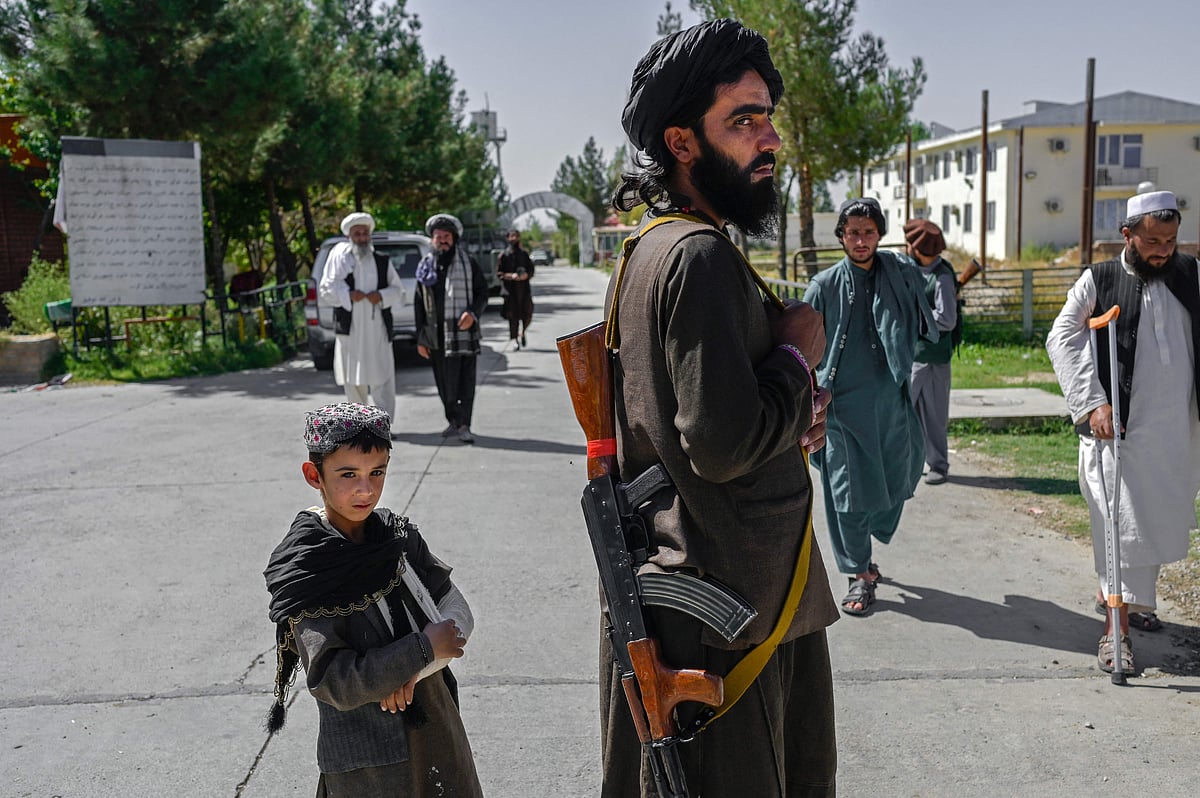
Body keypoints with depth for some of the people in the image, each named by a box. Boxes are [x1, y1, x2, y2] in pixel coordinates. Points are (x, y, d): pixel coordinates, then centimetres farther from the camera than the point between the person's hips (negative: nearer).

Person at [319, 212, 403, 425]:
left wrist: (381, 296, -9)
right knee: (353, 380, 7)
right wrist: (348, 295, -14)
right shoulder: (340, 258, 4)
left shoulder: (383, 261, 10)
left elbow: (398, 292, 10)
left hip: (377, 329, 1)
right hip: (350, 329, 0)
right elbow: (326, 290, 2)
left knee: (382, 380, -7)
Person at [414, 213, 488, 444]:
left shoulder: (467, 263, 3)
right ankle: (453, 421, 22)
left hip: (462, 333, -3)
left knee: (465, 381, -5)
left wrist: (472, 312, -16)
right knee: (443, 382, 8)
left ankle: (464, 425, 1)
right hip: (436, 335, 3)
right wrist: (421, 338, 7)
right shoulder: (426, 267, 9)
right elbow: (419, 305, 11)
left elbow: (482, 293, 5)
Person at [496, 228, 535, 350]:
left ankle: (522, 333, 26)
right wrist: (511, 276, -16)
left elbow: (531, 270, 14)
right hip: (510, 289, -3)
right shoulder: (503, 255, 4)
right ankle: (514, 339, 3)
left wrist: (526, 275, -8)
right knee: (513, 315, -6)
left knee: (527, 314, -1)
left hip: (524, 288, 3)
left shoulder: (524, 254, 14)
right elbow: (499, 272, 0)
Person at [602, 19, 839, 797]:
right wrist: (798, 353, -12)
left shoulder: (650, 249, 12)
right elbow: (725, 443, -27)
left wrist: (789, 420, 5)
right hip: (724, 610, -10)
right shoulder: (702, 255, -20)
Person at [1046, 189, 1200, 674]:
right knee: (1122, 523, -7)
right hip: (1117, 426, -4)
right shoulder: (1098, 282, -2)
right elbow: (1061, 339, -9)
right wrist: (1092, 403, -19)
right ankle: (1116, 627, -3)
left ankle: (1136, 598, 35)